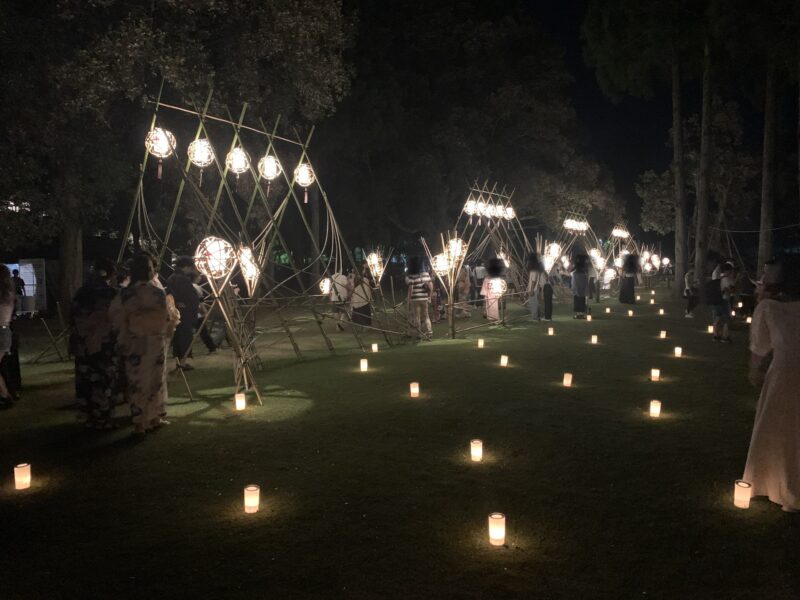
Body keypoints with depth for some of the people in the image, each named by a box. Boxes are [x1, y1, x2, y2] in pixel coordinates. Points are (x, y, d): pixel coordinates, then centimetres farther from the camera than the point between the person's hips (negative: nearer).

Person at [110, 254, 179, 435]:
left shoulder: (125, 294, -10)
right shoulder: (158, 293, -11)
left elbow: (115, 320, -5)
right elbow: (169, 318, -2)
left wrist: (122, 339, 11)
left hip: (133, 345, 0)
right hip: (156, 344, 0)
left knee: (136, 381, 9)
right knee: (155, 379, 14)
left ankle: (140, 422, 12)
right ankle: (155, 417, 23)